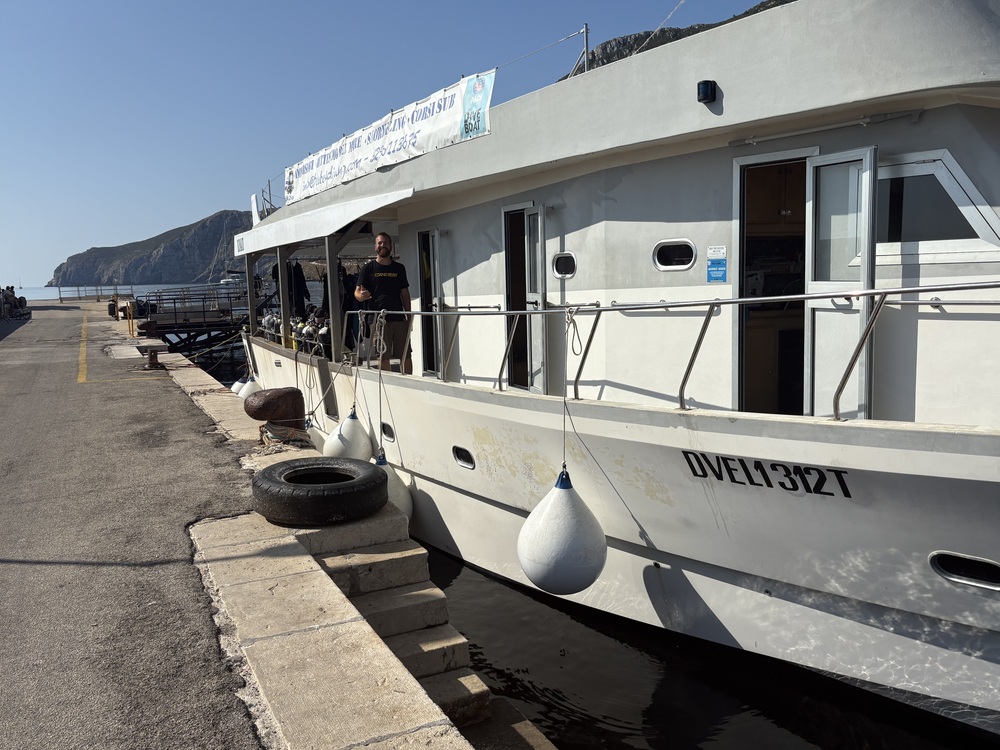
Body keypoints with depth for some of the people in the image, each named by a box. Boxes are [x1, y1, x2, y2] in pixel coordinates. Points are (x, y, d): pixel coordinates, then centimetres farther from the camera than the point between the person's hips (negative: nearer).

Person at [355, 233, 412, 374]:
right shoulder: (368, 268, 5)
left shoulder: (399, 268, 14)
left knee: (406, 355, 0)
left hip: (399, 318, 3)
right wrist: (361, 296, -22)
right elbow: (357, 292, 2)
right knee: (383, 356, -1)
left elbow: (405, 294, 16)